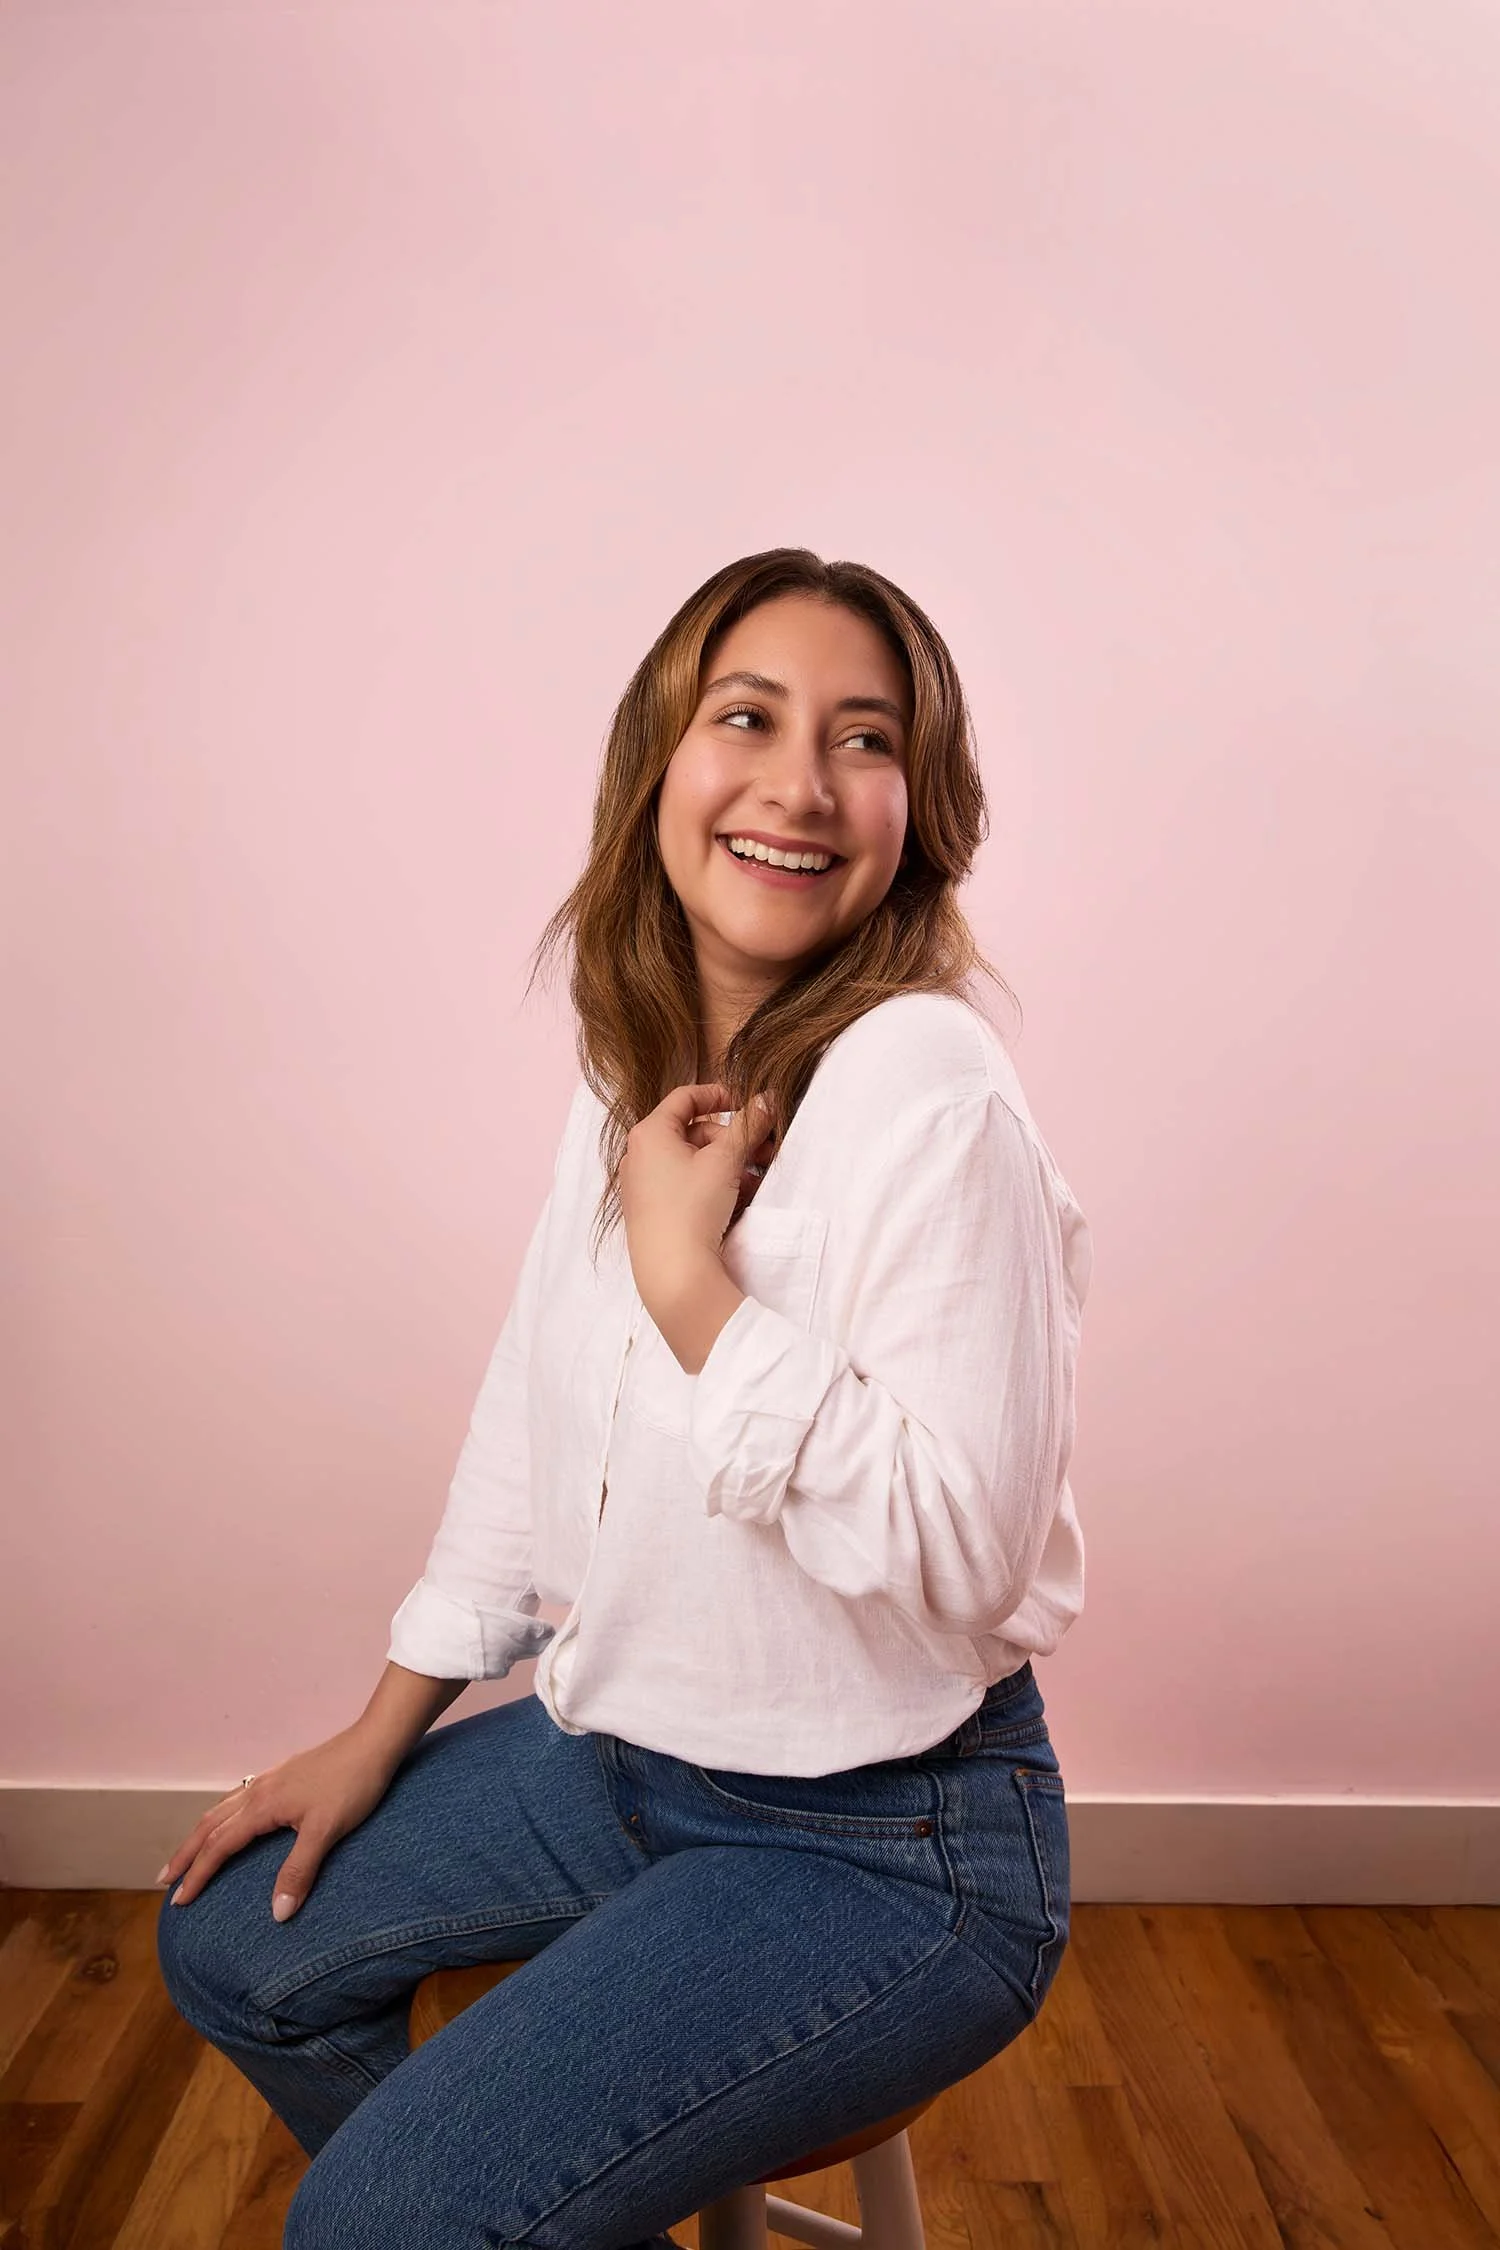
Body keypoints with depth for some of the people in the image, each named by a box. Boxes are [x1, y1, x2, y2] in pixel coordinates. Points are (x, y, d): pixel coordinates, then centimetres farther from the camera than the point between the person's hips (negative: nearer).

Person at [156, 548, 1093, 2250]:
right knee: (231, 1944, 18)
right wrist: (379, 1734, 14)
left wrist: (694, 1282, -28)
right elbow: (530, 1423, 9)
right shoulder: (636, 1071, 1)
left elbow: (958, 1561, -27)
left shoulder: (928, 1092, -24)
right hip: (615, 1748, 8)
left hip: (882, 1846, -7)